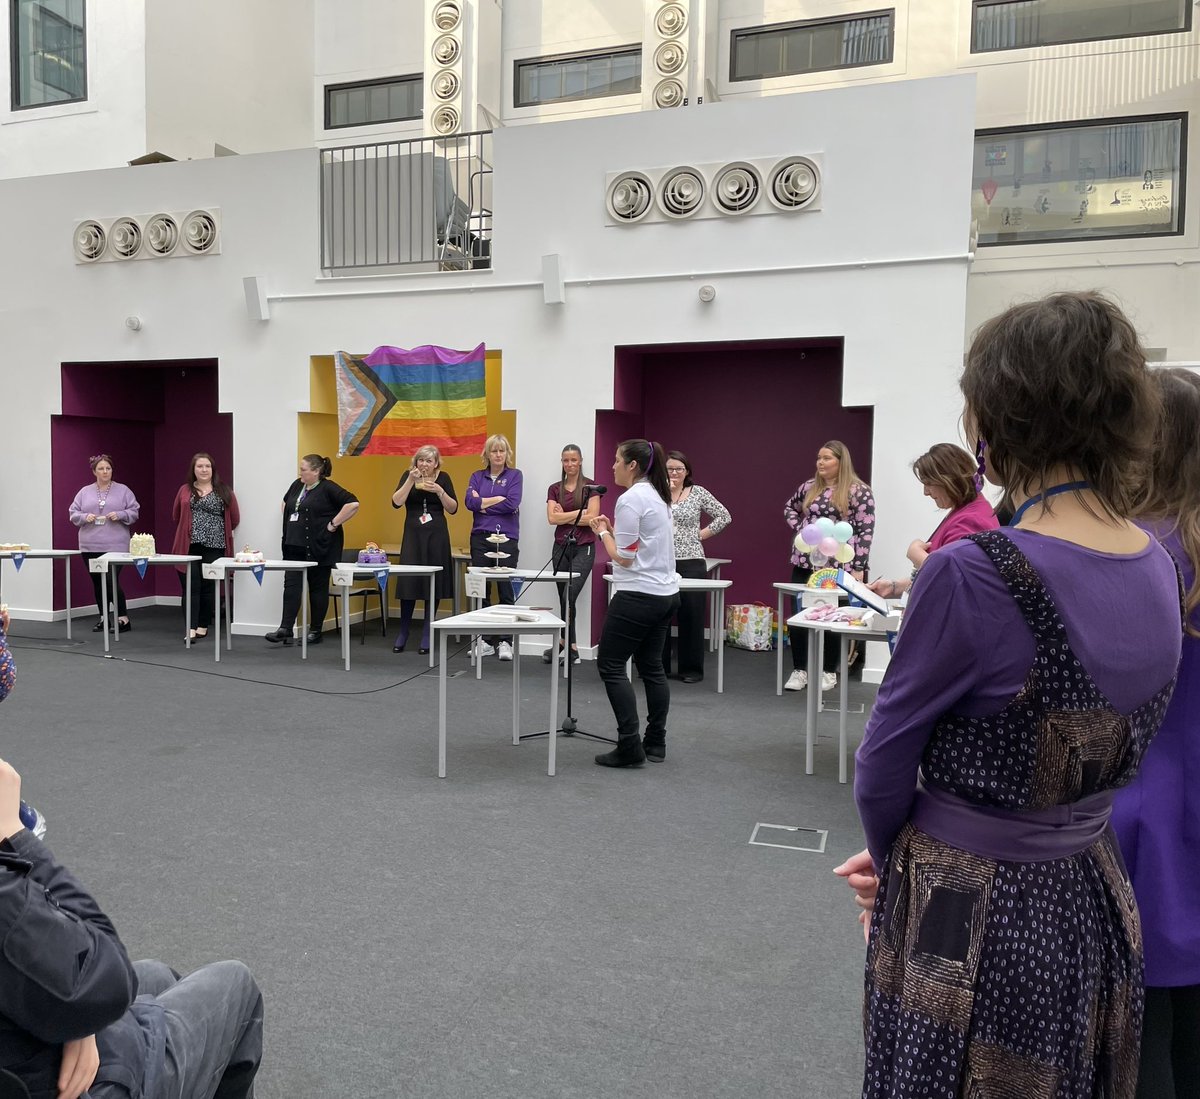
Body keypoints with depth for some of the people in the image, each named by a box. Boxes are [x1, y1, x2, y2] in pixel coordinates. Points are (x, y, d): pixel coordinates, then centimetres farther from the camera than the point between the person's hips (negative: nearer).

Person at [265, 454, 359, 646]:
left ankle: (315, 632, 12)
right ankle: (285, 629, -2)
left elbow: (353, 504, -21)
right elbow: (285, 504, 31)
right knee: (291, 585, -1)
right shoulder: (297, 485, 11)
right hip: (295, 546, 6)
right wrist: (288, 522, 16)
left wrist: (333, 524, -18)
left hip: (318, 547, -6)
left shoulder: (328, 489, -11)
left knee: (318, 587, 4)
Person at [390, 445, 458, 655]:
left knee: (434, 584, 2)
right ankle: (402, 633, 12)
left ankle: (427, 635, 12)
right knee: (407, 582, -4)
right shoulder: (408, 475, 3)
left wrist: (439, 491, -16)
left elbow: (453, 509, -2)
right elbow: (396, 502, -10)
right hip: (412, 535, 0)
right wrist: (411, 480, -18)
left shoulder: (443, 478, 2)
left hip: (436, 536, 0)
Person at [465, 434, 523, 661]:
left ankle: (505, 641, 2)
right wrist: (498, 499, -9)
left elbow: (512, 504, -11)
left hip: (506, 538, -3)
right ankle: (485, 640, 13)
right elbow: (470, 502, -4)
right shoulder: (477, 476, 12)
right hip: (480, 538, 3)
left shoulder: (515, 475, 4)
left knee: (506, 591, -4)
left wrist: (483, 503, -4)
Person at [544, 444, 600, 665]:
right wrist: (579, 512, -9)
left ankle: (564, 644, -4)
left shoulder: (590, 486, -2)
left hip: (584, 547, -4)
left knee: (569, 597, -14)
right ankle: (571, 647, 14)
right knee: (564, 599, 6)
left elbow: (592, 518, -11)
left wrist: (565, 516, -5)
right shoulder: (554, 489, 8)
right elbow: (552, 518, -5)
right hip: (561, 547, 5)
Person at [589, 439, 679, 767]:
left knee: (611, 666, -3)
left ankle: (630, 747, -4)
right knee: (651, 666, 14)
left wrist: (603, 533, -2)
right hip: (665, 594, 10)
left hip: (638, 596, -10)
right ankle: (655, 743, 20)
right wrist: (613, 529, 13)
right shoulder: (657, 496, 14)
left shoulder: (631, 499, -16)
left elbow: (623, 557, -17)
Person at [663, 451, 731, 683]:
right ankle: (658, 666, 16)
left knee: (691, 615, 2)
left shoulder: (698, 493, 4)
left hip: (691, 562, -1)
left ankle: (692, 669, 12)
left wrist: (701, 534, -1)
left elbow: (724, 516, 6)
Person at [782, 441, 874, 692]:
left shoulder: (859, 492, -5)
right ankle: (799, 670, 15)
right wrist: (798, 528, 8)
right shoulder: (809, 487, 9)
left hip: (837, 565, -4)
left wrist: (858, 568, -13)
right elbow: (789, 508, 27)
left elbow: (866, 532, -8)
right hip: (804, 563, 4)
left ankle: (829, 672, 19)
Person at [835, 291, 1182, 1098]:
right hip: (1095, 903, 7)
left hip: (973, 921, -6)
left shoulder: (971, 576, -26)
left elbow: (887, 760, -14)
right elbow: (1087, 747, 6)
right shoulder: (1160, 569, -2)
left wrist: (892, 856, 7)